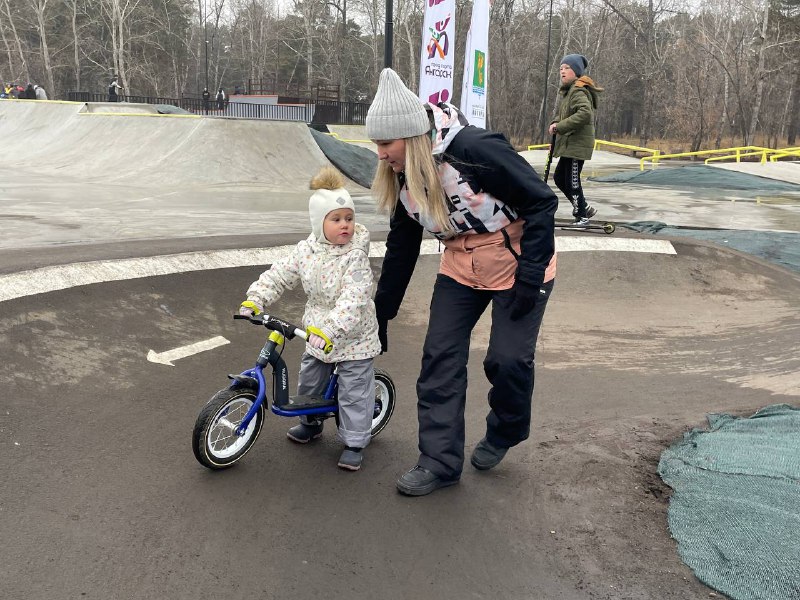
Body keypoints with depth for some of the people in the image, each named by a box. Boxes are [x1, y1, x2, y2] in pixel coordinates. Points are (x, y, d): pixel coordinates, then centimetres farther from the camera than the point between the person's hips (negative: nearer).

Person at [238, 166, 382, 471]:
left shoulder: (355, 255, -21)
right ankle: (310, 423, 45)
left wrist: (330, 329, -41)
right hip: (317, 334, 5)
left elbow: (352, 299, -32)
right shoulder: (306, 250, -5)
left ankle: (354, 443, 18)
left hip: (353, 337, -5)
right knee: (308, 381, 19)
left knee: (354, 393, 2)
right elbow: (279, 275, 0)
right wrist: (253, 300, -11)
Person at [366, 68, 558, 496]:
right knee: (439, 358, 0)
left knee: (508, 360, -8)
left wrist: (530, 275, -24)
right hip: (461, 269, 6)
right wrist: (380, 313, 8)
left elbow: (542, 202, -21)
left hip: (519, 266, -6)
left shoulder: (474, 149, -27)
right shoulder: (403, 178, -5)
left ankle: (505, 432, 25)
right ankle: (440, 460, 11)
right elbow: (400, 249, 5)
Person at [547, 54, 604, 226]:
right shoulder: (569, 91, 17)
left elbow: (585, 113, -30)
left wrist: (560, 126, -27)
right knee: (559, 178, 15)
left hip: (577, 144, -10)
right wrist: (557, 124, 5)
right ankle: (584, 208, 26)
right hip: (569, 144, 10)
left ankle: (581, 216, 10)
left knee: (572, 181, -4)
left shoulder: (579, 91, -14)